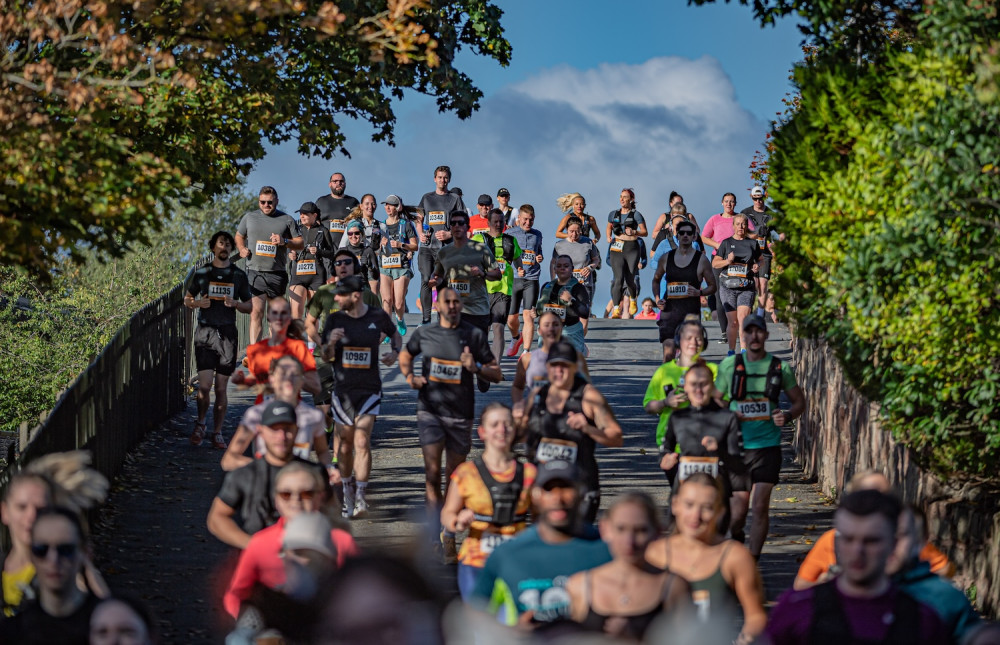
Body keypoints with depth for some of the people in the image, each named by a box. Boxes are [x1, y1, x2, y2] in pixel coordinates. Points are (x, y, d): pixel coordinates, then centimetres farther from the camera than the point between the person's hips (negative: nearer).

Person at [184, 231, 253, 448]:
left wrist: (235, 303, -9)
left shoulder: (239, 275, 8)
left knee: (221, 388, 2)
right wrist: (197, 303, -7)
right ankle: (200, 424, 15)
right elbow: (187, 299, 15)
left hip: (227, 333, 1)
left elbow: (250, 307, 12)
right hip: (205, 332, -1)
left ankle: (217, 433, 11)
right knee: (205, 386, -9)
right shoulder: (202, 273, 6)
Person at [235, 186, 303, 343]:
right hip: (254, 272, 0)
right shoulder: (249, 217, 12)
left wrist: (284, 242, -11)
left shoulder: (287, 220, 7)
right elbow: (239, 236, 24)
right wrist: (242, 249, 3)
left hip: (277, 273, 0)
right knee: (256, 313, -12)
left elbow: (300, 243, 7)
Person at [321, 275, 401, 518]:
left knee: (362, 441, -13)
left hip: (370, 390, -2)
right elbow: (326, 357, 3)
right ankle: (348, 496, 21)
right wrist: (331, 343, -18)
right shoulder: (334, 320, 1)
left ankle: (361, 498, -13)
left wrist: (394, 352, 0)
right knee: (345, 444, 6)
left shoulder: (378, 316, -1)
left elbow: (395, 334, 20)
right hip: (343, 390, 2)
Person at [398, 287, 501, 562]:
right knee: (432, 473, -13)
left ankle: (449, 538, 17)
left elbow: (496, 373, 3)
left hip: (460, 414, 0)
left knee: (453, 477, 6)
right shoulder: (424, 334, 4)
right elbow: (405, 356, 23)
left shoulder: (474, 335, 0)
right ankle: (435, 534, -8)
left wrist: (475, 368, -16)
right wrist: (410, 377, 3)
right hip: (430, 411, 0)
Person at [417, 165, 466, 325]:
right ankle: (425, 318, -4)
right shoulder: (427, 198, 16)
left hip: (446, 247, -2)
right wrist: (421, 234, 4)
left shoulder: (455, 198, 7)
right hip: (427, 246, 2)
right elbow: (419, 219, 23)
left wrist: (449, 234, -11)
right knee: (426, 281, -7)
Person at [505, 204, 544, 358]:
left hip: (531, 280, 1)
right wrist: (516, 269, -18)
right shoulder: (511, 233, 2)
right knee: (511, 318, 7)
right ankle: (516, 338, 40)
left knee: (528, 316, -12)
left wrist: (540, 258, 2)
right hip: (514, 280, -1)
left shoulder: (537, 234, 12)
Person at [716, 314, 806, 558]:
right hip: (738, 444, 0)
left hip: (768, 444, 0)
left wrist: (787, 416, -9)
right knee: (738, 507, 1)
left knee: (760, 505, -6)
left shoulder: (780, 367, 2)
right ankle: (735, 538, 34)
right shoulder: (729, 366, 2)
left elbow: (799, 401, 12)